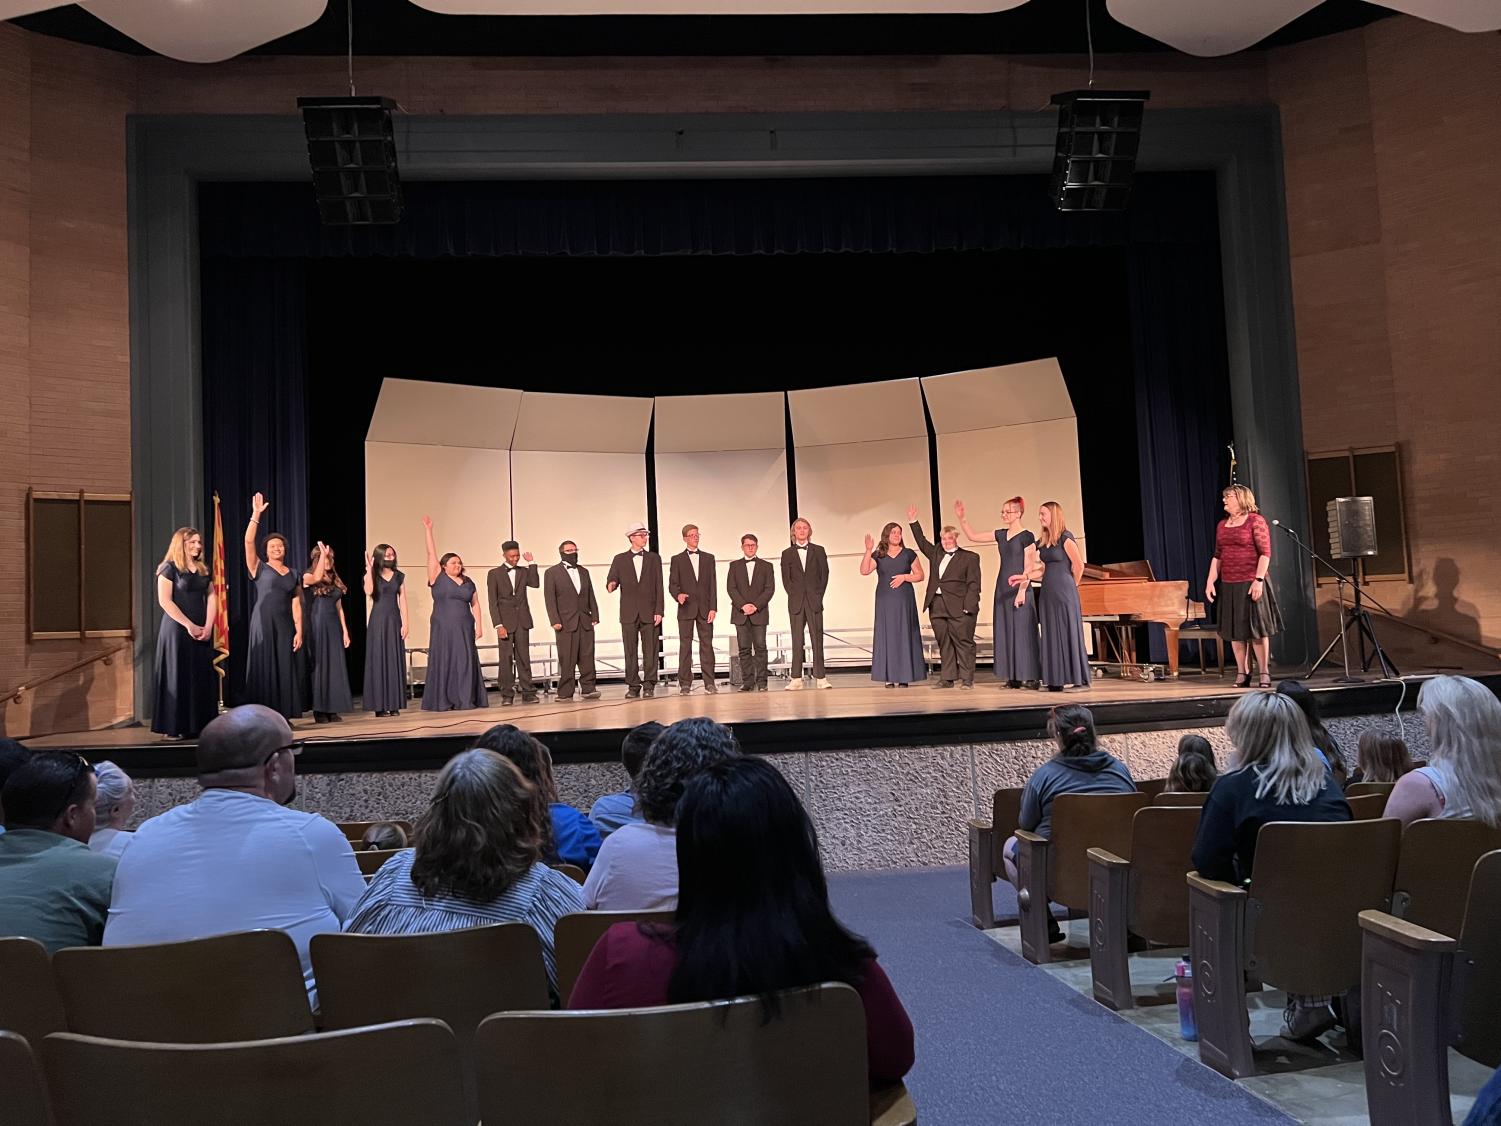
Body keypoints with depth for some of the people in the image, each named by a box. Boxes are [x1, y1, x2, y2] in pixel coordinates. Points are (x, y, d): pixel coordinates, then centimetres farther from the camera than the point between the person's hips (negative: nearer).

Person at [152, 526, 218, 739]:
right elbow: (164, 601, -11)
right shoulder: (169, 568, -4)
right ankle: (175, 727, 0)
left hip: (202, 631, 6)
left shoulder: (203, 569, 14)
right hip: (177, 629, -6)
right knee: (179, 677, -4)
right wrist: (188, 625, -16)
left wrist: (208, 626, -4)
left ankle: (200, 724, 7)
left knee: (203, 677, 3)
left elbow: (212, 597, 10)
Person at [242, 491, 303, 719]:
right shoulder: (259, 569, 5)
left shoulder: (292, 574, 14)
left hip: (284, 626, 3)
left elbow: (296, 605, 11)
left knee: (284, 670, 2)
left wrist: (299, 631, 2)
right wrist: (256, 514, -15)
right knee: (264, 669, -4)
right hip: (263, 623, -3)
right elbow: (248, 542, -9)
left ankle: (283, 716, 6)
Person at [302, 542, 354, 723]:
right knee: (319, 665, -4)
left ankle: (333, 709, 7)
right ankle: (319, 710, 1)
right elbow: (317, 577, -27)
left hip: (334, 626, 6)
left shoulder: (335, 580, 15)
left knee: (335, 666, 3)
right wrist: (322, 554, -22)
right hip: (318, 625, -5)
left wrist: (345, 630, 10)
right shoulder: (308, 577, -1)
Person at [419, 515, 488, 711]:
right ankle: (443, 701, 2)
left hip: (465, 628, 3)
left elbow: (475, 604, 13)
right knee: (444, 662, -1)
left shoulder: (468, 582, 11)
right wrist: (428, 530, -6)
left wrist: (479, 625, 5)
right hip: (443, 628, -3)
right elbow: (431, 554, -3)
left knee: (466, 662, 1)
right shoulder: (438, 578, 1)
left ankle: (466, 700, 4)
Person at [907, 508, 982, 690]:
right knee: (943, 644, 8)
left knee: (963, 642, -2)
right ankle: (947, 678, 12)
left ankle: (967, 679, 3)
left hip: (959, 608, -5)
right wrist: (913, 522, 20)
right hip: (937, 607, 5)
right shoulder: (935, 554, 17)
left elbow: (974, 584, -4)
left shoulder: (970, 557, 1)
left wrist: (968, 606, -13)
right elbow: (922, 542, 28)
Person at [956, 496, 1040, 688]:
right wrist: (961, 518, 5)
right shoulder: (1001, 535, 10)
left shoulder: (1026, 536, -7)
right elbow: (972, 536, 14)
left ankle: (1031, 676, -2)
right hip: (1003, 589, 7)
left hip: (1019, 589, -7)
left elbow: (1029, 567, -11)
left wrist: (1022, 590, -18)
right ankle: (1013, 677, 10)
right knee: (1006, 631, 6)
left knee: (1023, 631, -7)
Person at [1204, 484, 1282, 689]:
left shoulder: (1256, 521, -3)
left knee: (1256, 628, -3)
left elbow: (1265, 553, -9)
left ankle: (1264, 674, 5)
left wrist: (1259, 580, -17)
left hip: (1250, 583, -6)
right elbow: (1217, 556, 15)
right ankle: (1242, 674, 13)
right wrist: (1210, 581, 6)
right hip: (1228, 585, 6)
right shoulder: (1221, 525, 14)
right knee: (1234, 631, 6)